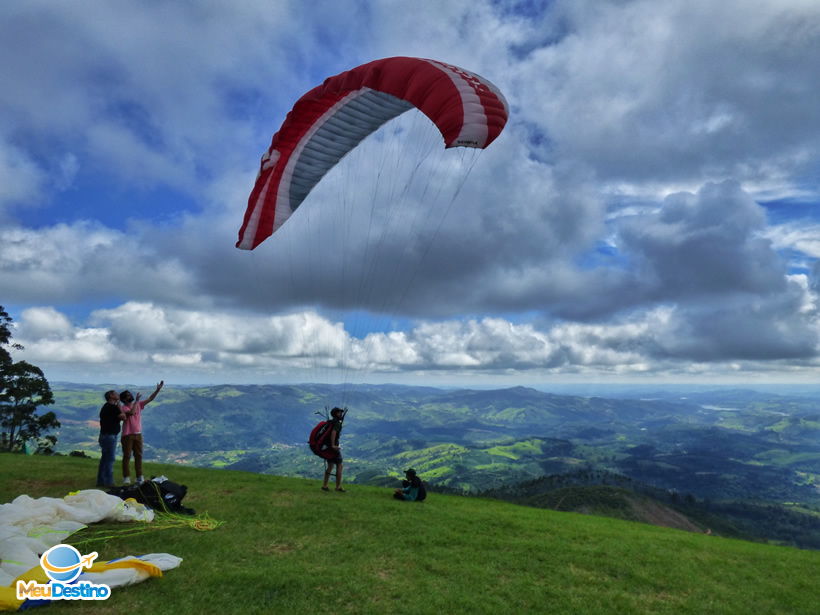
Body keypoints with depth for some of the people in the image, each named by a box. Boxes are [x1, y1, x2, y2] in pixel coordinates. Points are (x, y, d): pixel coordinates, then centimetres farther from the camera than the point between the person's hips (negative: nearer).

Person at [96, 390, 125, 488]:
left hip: (104, 435, 10)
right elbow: (123, 417, -13)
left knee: (104, 459, 15)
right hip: (110, 436, -10)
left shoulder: (105, 407, 15)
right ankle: (109, 482, -3)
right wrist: (119, 406, -6)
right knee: (110, 459, -6)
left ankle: (100, 481, 21)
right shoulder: (113, 407, -16)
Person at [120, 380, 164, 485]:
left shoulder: (138, 404, 8)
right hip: (128, 435, -6)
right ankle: (126, 477, 7)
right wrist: (136, 400, -23)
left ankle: (139, 477, 17)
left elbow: (150, 399, 4)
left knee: (138, 456, 10)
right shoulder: (124, 407, -10)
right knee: (127, 456, 1)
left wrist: (158, 389, -6)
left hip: (138, 434, 6)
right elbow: (132, 412, -29)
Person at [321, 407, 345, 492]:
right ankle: (338, 487, 3)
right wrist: (333, 445, -29)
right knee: (339, 465, 0)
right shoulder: (337, 423, -14)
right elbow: (333, 433, -29)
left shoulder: (330, 422, 14)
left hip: (327, 446, 9)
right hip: (334, 447, -9)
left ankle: (324, 486, 15)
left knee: (330, 466, 14)